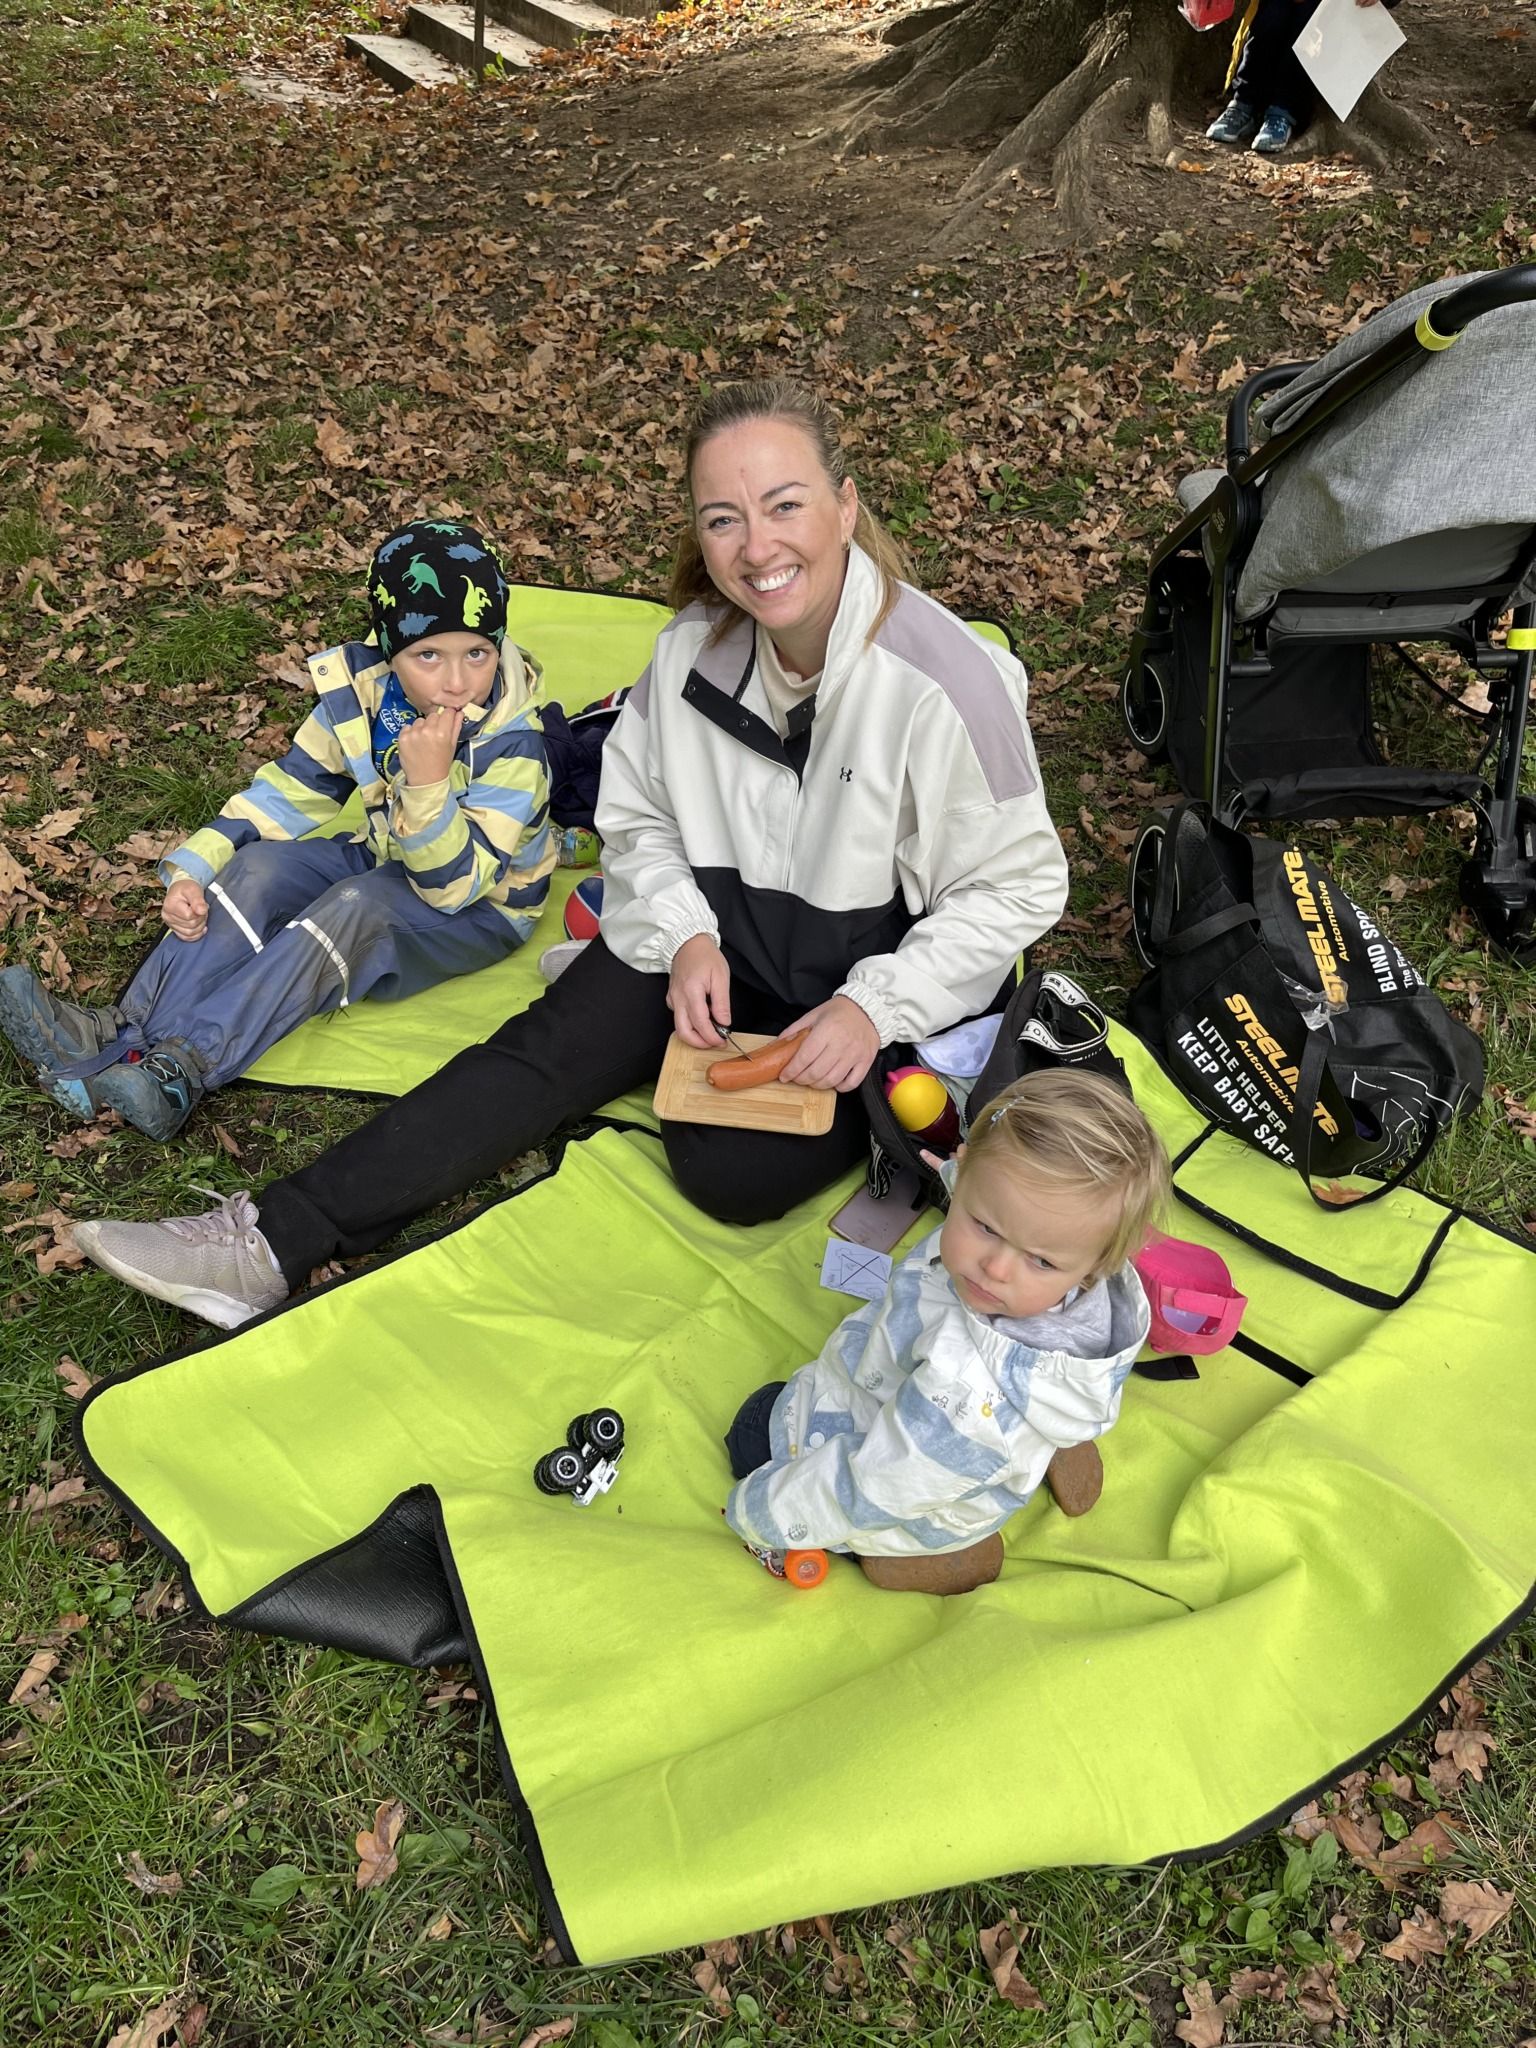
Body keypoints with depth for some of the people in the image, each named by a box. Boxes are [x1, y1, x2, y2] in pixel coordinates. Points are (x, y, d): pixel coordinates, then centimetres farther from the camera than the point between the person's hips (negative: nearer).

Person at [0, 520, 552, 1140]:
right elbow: (285, 793, -2)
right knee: (259, 865, -18)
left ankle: (186, 1066, -38)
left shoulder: (511, 741, -25)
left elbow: (455, 884, -27)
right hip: (385, 863, 6)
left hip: (479, 909, -5)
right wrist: (192, 872, -15)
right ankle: (125, 1032, -27)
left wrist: (428, 780, -42)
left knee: (357, 905, -33)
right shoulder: (359, 695, -10)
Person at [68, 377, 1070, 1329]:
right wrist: (684, 937, -14)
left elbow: (1018, 885, -14)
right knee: (545, 1049, -14)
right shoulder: (696, 643, -9)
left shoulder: (947, 681, -24)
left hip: (882, 970, -4)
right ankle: (273, 1240, -13)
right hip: (721, 920, 4)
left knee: (731, 1172, -23)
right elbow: (639, 818, 5)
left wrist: (875, 1010, -23)